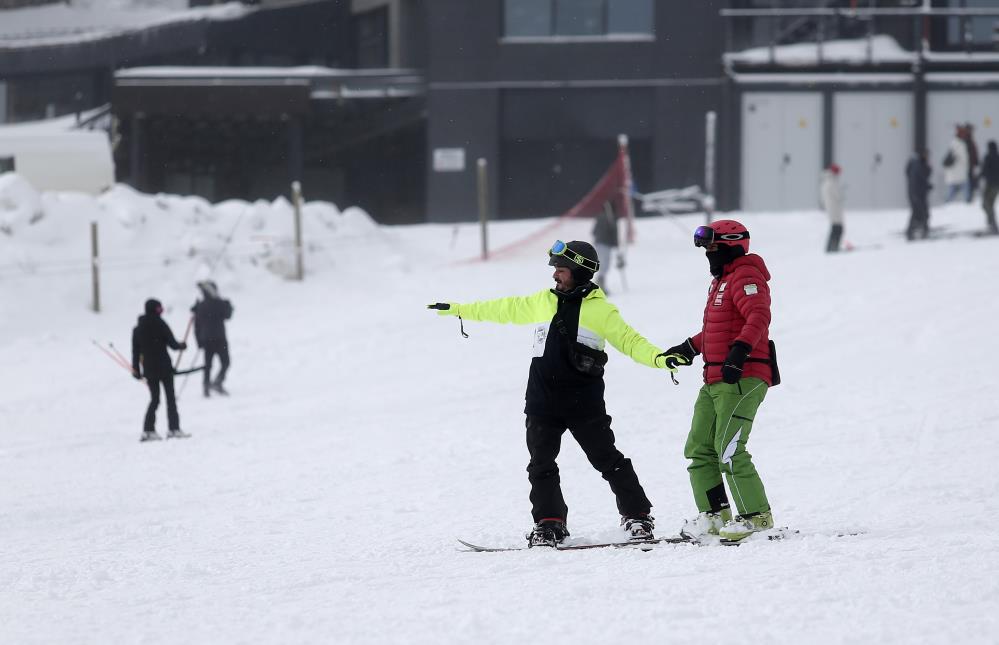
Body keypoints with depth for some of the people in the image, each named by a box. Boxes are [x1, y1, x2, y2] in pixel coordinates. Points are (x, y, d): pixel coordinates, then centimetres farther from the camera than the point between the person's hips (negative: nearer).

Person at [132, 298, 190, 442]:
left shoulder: (138, 329, 4)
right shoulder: (160, 325, -11)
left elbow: (136, 351, 6)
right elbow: (172, 343, -8)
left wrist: (136, 369, 12)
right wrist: (182, 345, 13)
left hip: (148, 369, 5)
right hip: (164, 367, -5)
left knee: (154, 399, 10)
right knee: (170, 398, 4)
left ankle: (148, 430, -1)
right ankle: (174, 429, 2)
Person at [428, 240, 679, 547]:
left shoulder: (601, 310, -2)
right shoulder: (543, 301, 11)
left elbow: (629, 341, -6)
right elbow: (505, 309, 22)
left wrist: (658, 358, -25)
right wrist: (458, 309, 27)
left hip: (584, 404, -4)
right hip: (542, 403, 4)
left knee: (609, 461, -2)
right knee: (541, 465, 2)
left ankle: (637, 516, 8)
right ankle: (549, 524, 11)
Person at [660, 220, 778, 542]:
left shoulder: (745, 277, -10)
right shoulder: (721, 280, 23)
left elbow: (759, 316, -27)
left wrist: (740, 349, -38)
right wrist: (690, 348, 38)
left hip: (742, 378, -11)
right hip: (715, 381, 11)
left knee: (729, 449, -15)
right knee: (699, 449, 8)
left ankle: (757, 516, -9)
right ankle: (714, 515, 12)